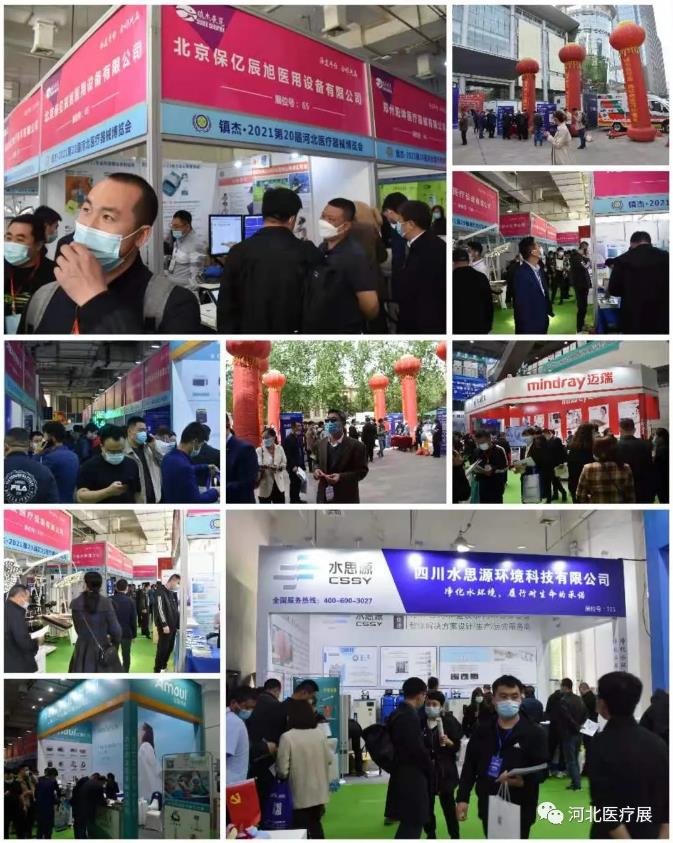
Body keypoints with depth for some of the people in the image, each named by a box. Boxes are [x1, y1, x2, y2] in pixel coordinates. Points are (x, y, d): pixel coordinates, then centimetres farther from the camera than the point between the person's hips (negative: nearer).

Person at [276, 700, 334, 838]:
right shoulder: (320, 733, -2)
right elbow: (329, 759, 10)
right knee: (315, 824, 21)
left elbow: (282, 770, -16)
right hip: (319, 791, 5)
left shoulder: (287, 737, -17)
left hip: (300, 793, -4)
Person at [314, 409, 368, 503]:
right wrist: (317, 470, -3)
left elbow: (362, 470, -10)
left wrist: (341, 477, -23)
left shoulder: (356, 446, -11)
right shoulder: (321, 443, 10)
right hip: (325, 496, 5)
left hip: (346, 498, -5)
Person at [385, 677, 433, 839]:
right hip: (412, 777, -10)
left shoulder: (396, 714, 11)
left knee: (408, 823, 18)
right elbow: (418, 749, -21)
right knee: (413, 824, -5)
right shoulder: (410, 717, -19)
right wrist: (430, 768, -4)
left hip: (401, 774, 10)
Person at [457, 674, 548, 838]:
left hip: (520, 809, -4)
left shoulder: (534, 732, -3)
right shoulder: (482, 730, 8)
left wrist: (523, 780, -28)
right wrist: (463, 798, 3)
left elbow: (542, 770, -8)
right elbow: (470, 766, 11)